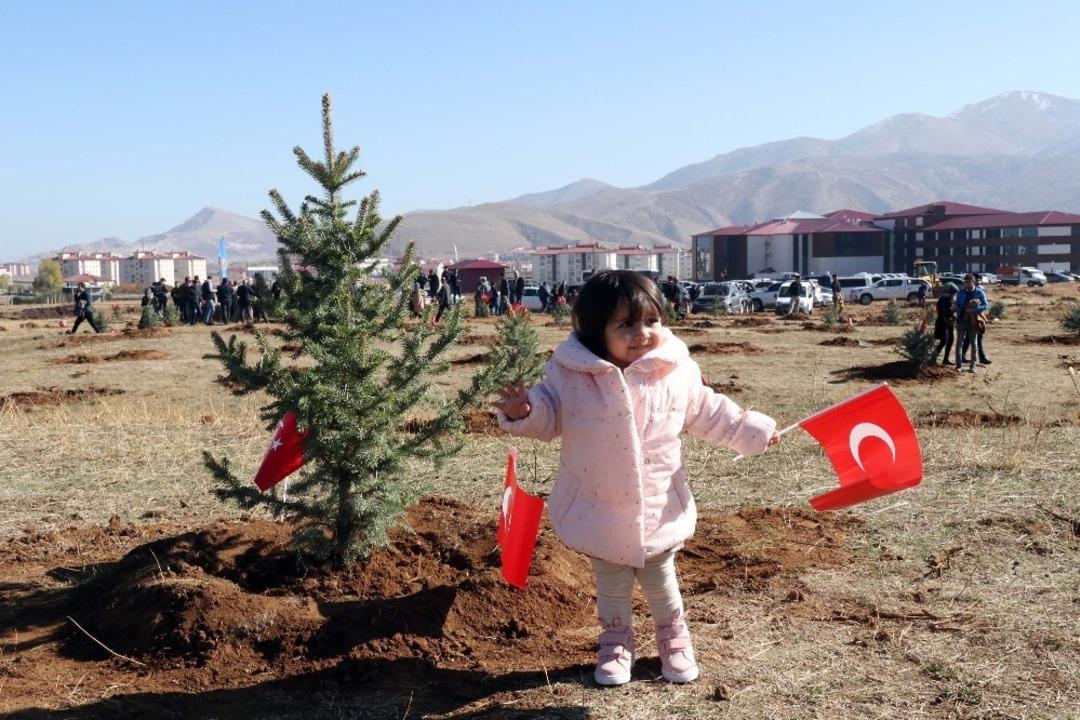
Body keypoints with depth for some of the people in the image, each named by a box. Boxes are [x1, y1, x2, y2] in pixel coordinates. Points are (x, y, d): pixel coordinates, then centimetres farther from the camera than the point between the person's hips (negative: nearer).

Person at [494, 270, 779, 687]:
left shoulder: (677, 372, -11)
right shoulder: (572, 374, -18)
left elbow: (708, 413, 5)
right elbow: (548, 414, -7)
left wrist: (753, 430, 7)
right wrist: (522, 411, -28)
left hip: (657, 507, 1)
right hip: (600, 509, -1)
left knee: (660, 582, 20)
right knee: (611, 586, 19)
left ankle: (673, 640, 45)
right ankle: (615, 645, 41)